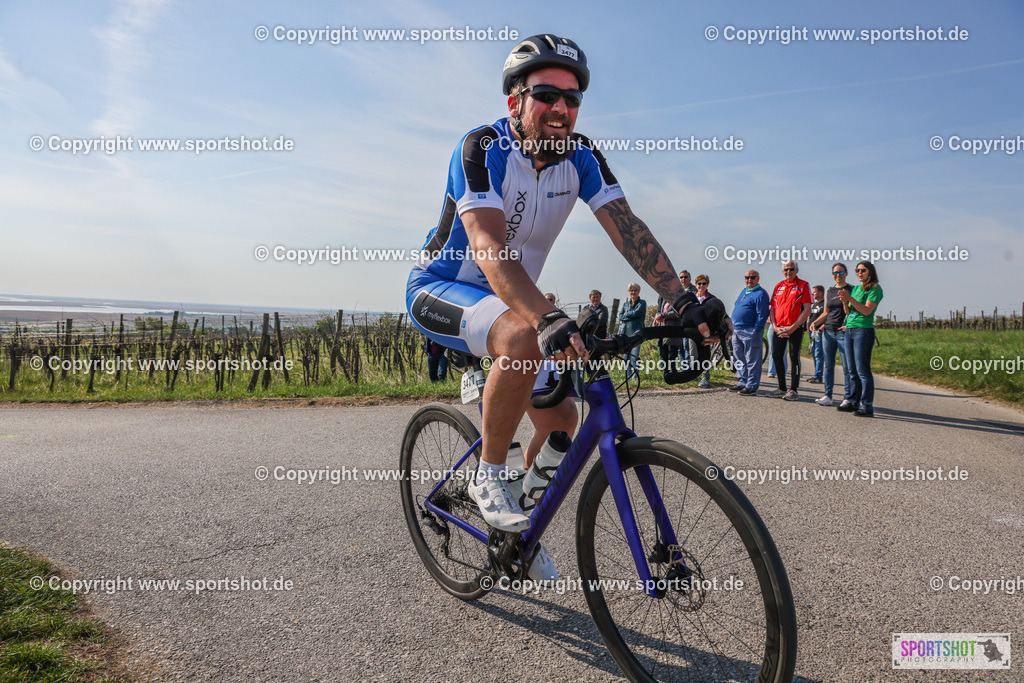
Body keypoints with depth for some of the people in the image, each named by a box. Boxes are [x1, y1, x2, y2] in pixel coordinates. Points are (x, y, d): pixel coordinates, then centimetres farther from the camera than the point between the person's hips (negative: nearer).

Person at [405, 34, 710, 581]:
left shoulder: (580, 156, -7)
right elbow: (489, 247, -38)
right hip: (439, 290, -6)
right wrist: (547, 319, -53)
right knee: (523, 338, -38)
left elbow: (627, 228, -15)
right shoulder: (482, 148, -24)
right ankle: (488, 476, -16)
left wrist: (682, 299, -29)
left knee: (561, 420, 1)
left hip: (509, 299, 6)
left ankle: (523, 532, 26)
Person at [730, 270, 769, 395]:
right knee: (739, 360, 13)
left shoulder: (760, 294, -8)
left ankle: (751, 387, 0)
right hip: (737, 332, 9)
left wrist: (755, 330, -18)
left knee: (752, 361, -4)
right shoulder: (743, 291, 19)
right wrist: (733, 326, 19)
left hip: (750, 332, -9)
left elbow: (762, 314, -14)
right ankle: (742, 383, 22)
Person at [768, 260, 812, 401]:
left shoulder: (803, 285, -2)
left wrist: (793, 327, -14)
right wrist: (775, 326, -1)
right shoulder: (779, 286, 13)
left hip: (795, 329, -5)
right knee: (777, 356, 6)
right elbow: (772, 308, 13)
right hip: (779, 329, 5)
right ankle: (781, 388, 18)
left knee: (794, 358, -3)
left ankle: (793, 390, 3)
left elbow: (807, 310, -9)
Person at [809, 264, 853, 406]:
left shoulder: (852, 290, 0)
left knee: (847, 367, -4)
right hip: (828, 331, 5)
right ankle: (827, 396, 13)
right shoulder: (829, 291, 15)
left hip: (844, 332, -5)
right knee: (828, 366, 7)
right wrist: (815, 322, 4)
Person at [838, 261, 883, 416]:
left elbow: (867, 310, -15)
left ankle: (867, 407, -5)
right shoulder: (856, 288, 17)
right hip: (849, 329, 7)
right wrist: (845, 302, -2)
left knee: (863, 370, -8)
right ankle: (851, 402, 15)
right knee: (852, 370, 9)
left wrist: (850, 299, -21)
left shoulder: (875, 289, -5)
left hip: (864, 330, -7)